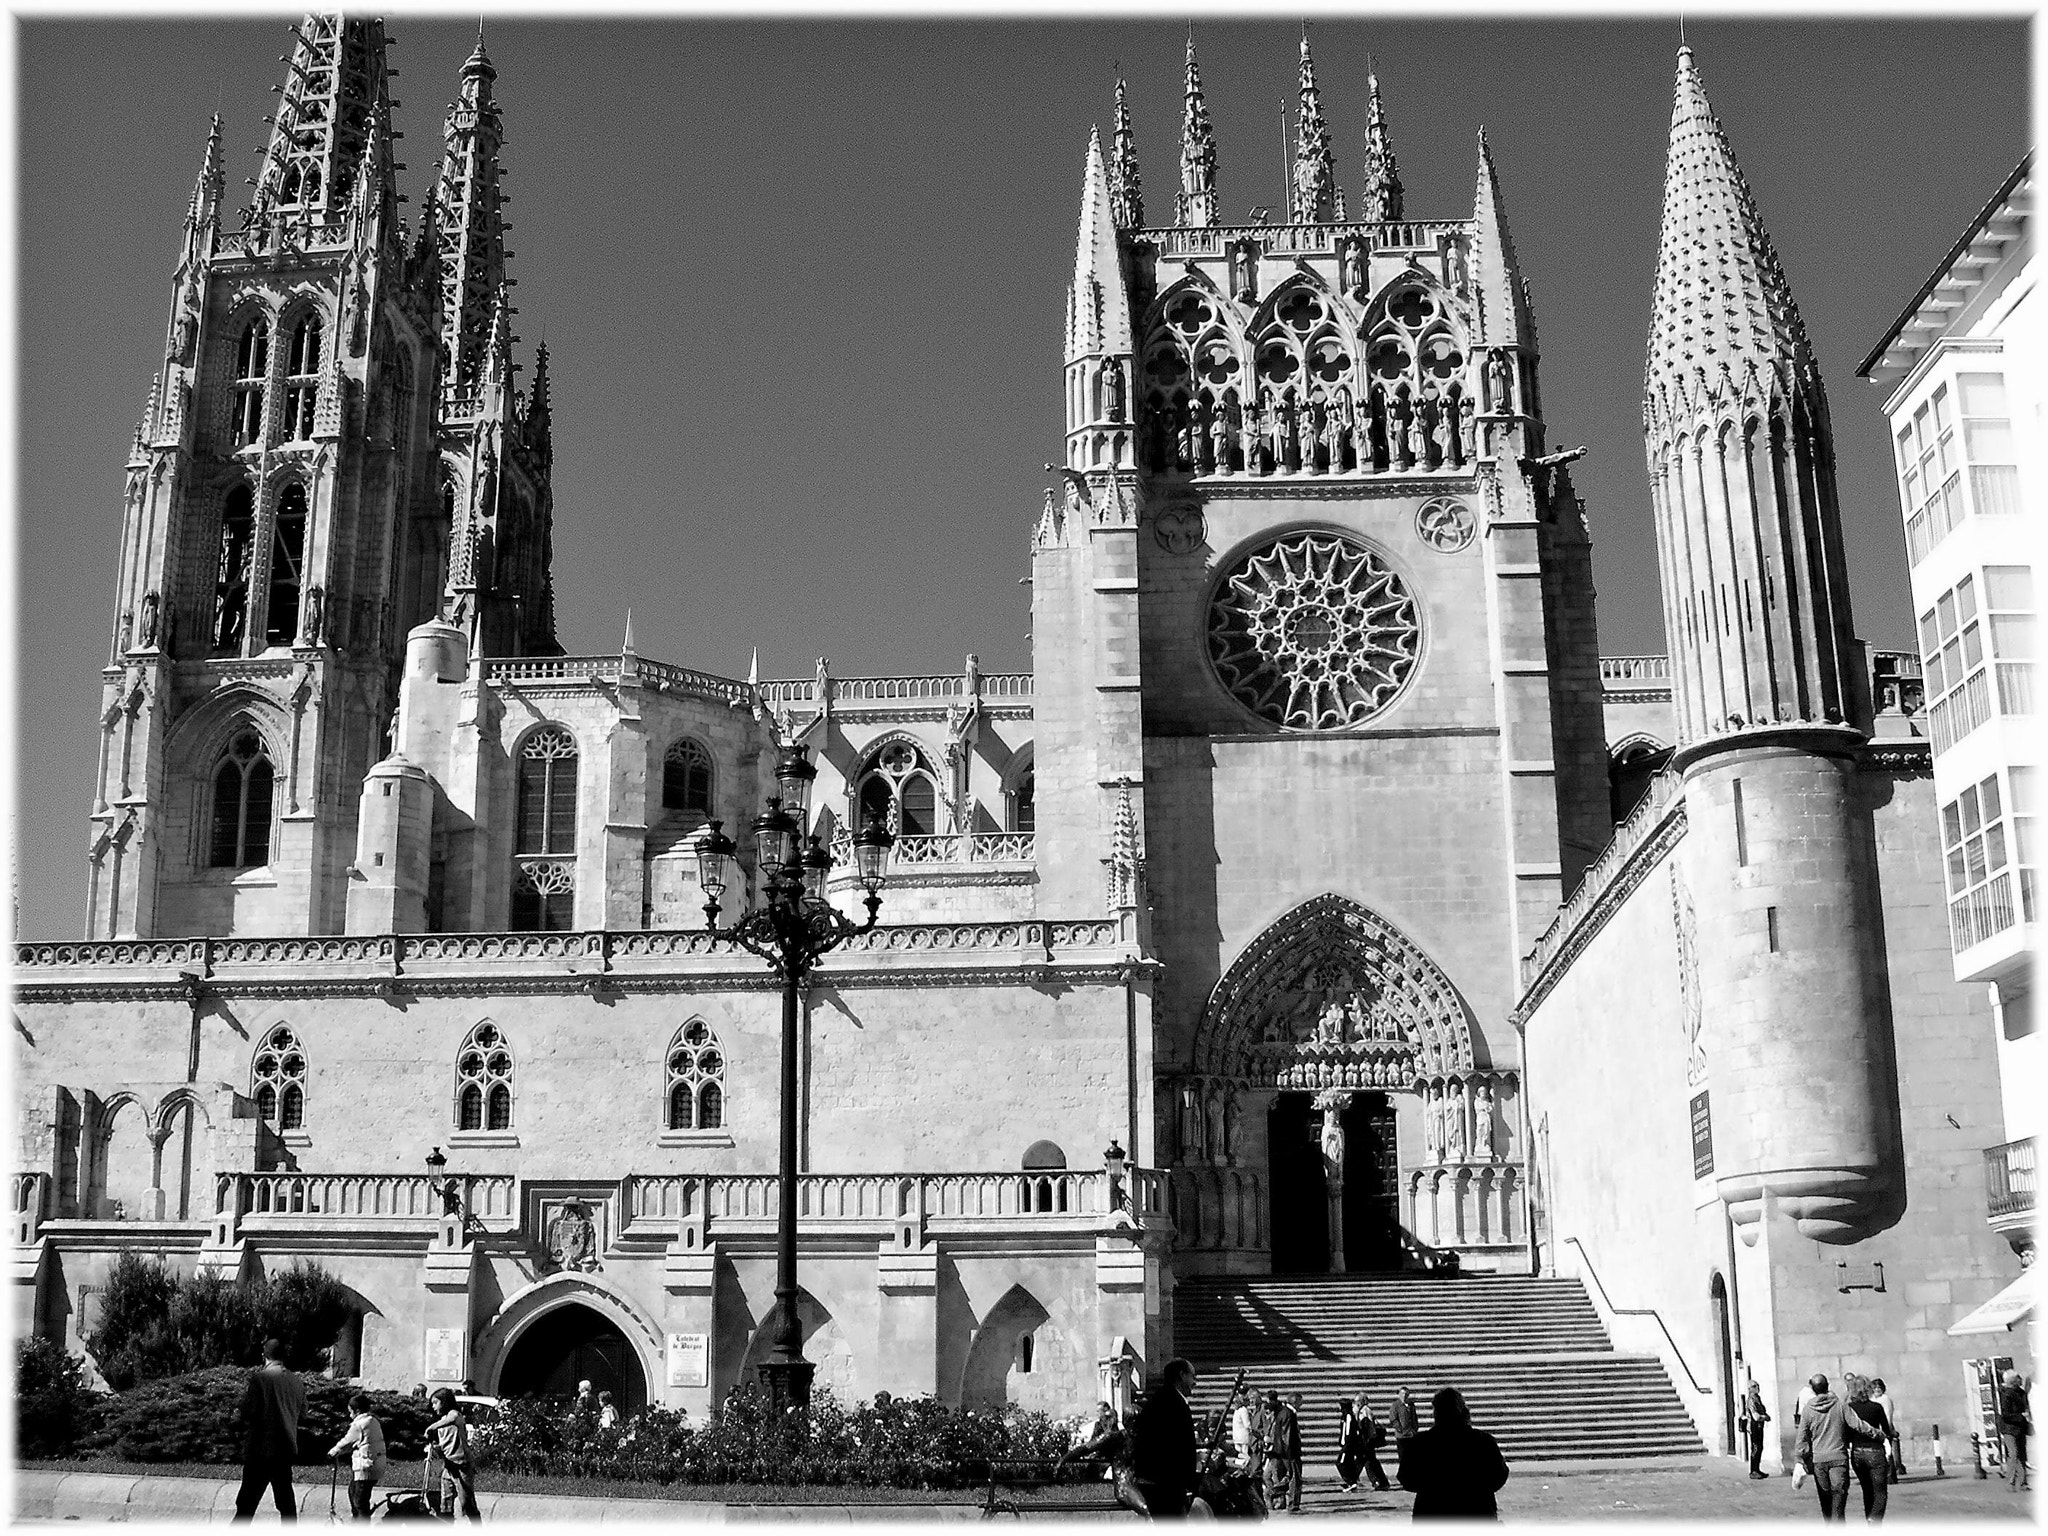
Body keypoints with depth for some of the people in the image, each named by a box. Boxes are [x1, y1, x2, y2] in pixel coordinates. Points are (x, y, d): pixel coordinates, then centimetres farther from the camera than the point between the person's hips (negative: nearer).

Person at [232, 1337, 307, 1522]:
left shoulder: (259, 1378, -11)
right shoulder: (296, 1381, 6)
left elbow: (248, 1411, -12)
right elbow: (303, 1410, 16)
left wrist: (246, 1388, 2)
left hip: (261, 1449, -5)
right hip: (287, 1449, 5)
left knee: (247, 1502, -2)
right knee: (286, 1503, 11)